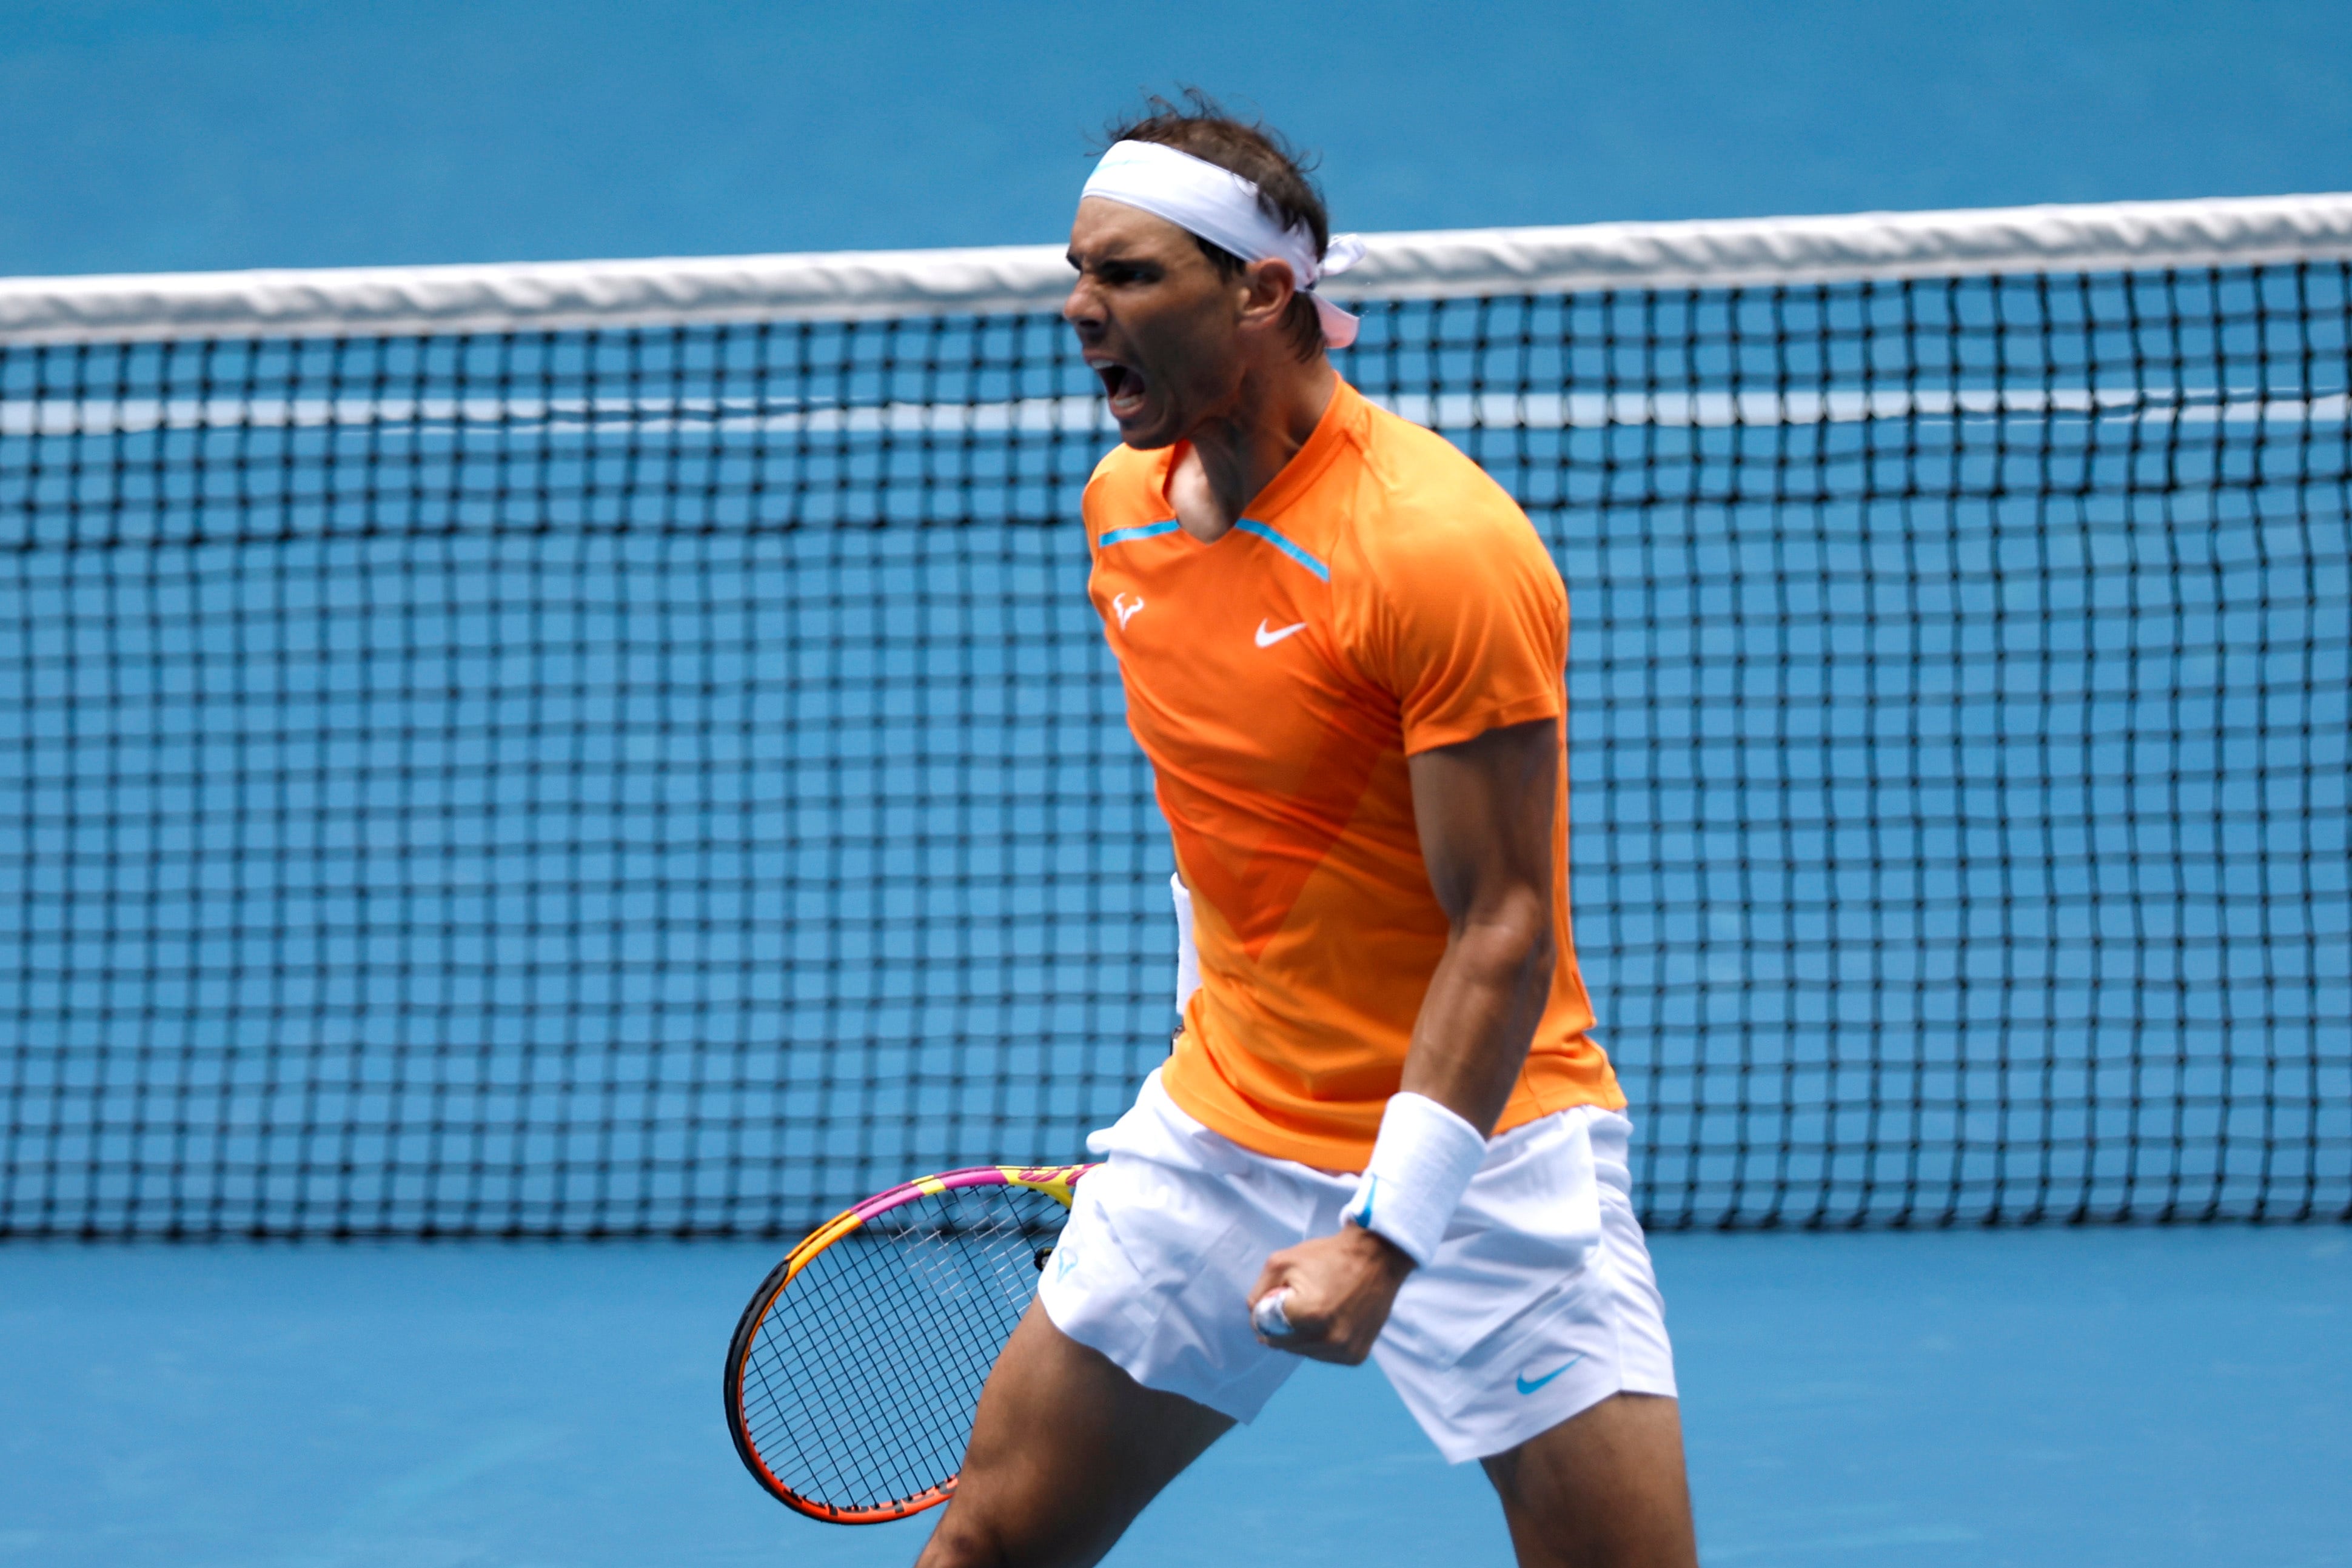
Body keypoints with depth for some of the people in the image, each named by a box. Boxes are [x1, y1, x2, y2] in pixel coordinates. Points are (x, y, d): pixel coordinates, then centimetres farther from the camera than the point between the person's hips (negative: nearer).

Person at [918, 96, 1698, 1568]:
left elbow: (1504, 932, -21)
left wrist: (1388, 1236, -27)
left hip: (1473, 1138, -6)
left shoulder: (1443, 547, -21)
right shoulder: (1125, 507, 3)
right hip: (1218, 1132, 6)